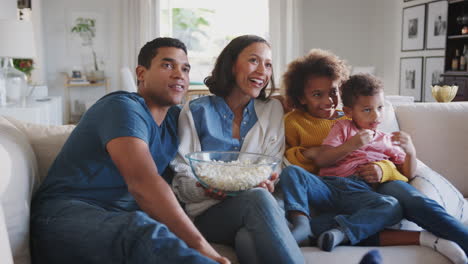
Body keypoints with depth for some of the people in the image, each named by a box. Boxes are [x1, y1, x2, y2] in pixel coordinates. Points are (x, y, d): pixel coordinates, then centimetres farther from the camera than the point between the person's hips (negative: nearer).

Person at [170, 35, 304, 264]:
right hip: (208, 212, -1)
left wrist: (267, 183, -16)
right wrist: (205, 189, -22)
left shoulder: (273, 110, 14)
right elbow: (181, 180, 1)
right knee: (257, 198, -36)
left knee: (247, 240, -38)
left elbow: (275, 168, 9)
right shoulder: (196, 112, 4)